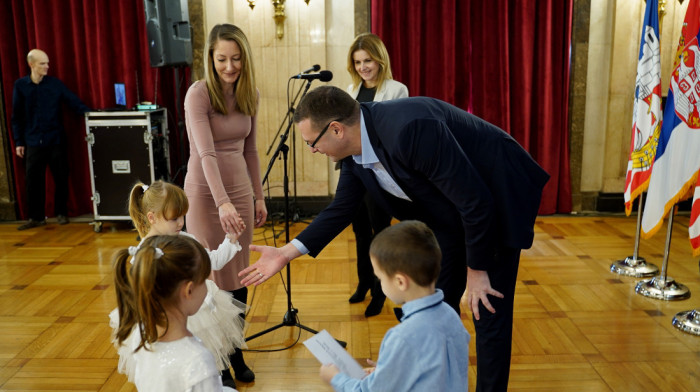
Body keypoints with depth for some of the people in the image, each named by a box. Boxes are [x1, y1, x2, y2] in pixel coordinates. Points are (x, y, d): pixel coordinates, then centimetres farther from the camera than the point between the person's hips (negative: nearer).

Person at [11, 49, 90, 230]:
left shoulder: (55, 84, 0)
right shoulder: (20, 85, 2)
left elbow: (75, 102, -4)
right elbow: (17, 116, 5)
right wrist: (18, 142, 3)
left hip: (56, 140, 0)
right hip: (33, 142, 0)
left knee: (61, 178, 6)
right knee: (33, 181, 2)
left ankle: (61, 213, 21)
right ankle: (36, 217, 14)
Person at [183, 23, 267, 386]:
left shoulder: (249, 94, 2)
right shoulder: (198, 94, -15)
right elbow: (206, 153, -26)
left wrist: (258, 196, 11)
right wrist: (223, 203, -38)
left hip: (240, 190, 5)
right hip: (206, 193, -5)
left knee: (240, 277, 11)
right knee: (213, 278, 4)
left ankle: (236, 353, 28)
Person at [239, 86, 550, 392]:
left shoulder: (410, 129, -37)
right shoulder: (355, 148, -11)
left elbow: (475, 201, -31)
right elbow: (341, 209, 2)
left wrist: (476, 271, -19)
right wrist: (287, 253, -5)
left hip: (497, 202, -7)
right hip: (452, 214, 8)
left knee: (488, 311, -3)